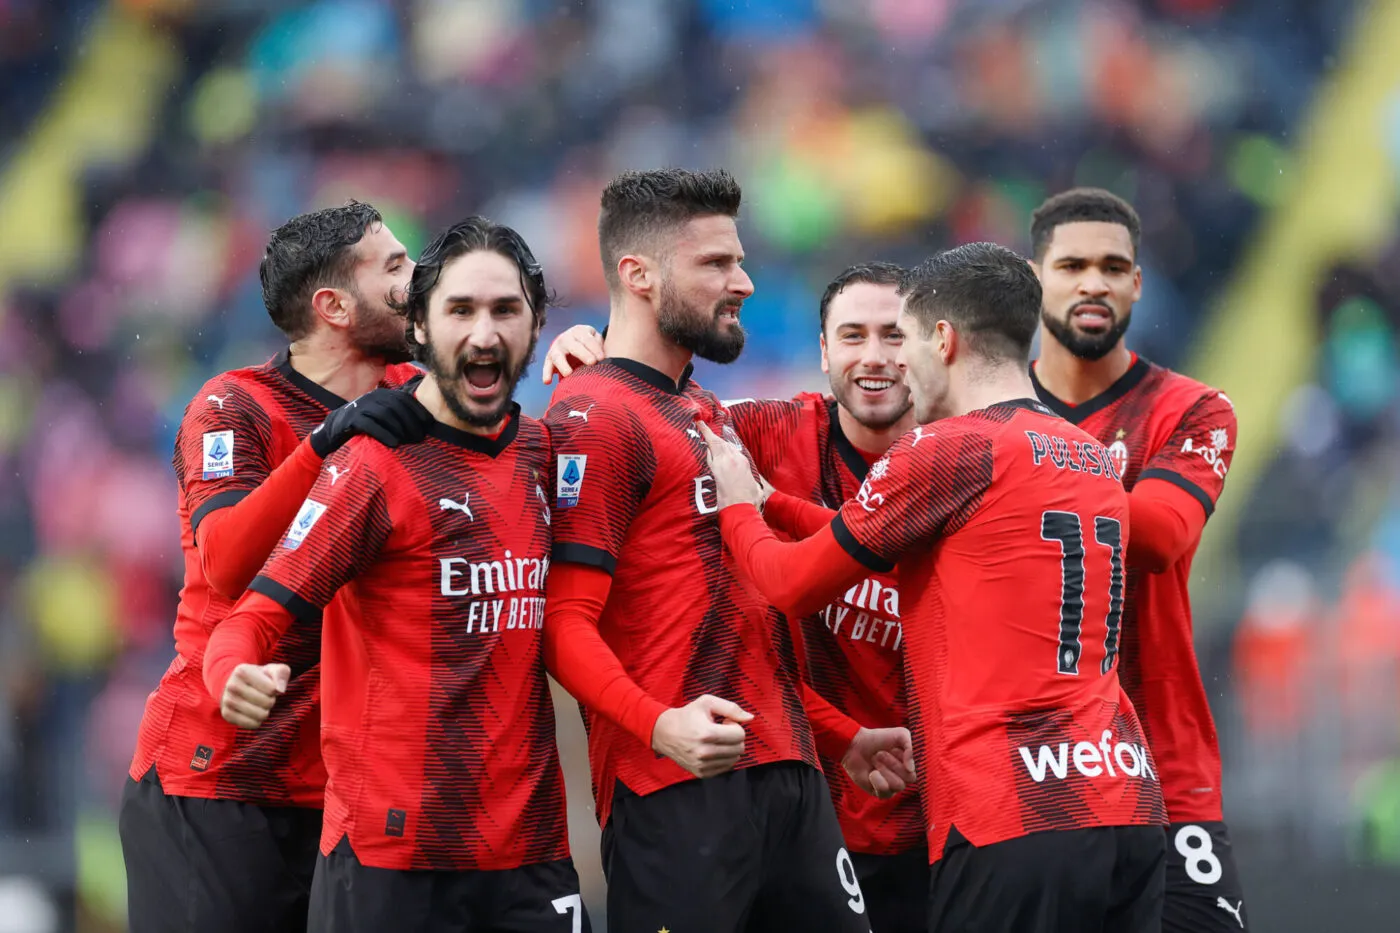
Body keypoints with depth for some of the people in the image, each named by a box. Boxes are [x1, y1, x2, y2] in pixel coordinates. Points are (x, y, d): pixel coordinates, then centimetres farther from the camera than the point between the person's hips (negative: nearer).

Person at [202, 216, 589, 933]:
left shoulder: (541, 452, 9)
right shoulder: (377, 465, -8)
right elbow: (257, 618, -14)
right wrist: (237, 680, -35)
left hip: (532, 849, 5)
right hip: (395, 859, -5)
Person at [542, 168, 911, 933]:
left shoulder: (708, 416, 22)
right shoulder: (594, 419, -7)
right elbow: (566, 622, -15)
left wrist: (841, 734, 27)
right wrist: (660, 726, -29)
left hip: (786, 772, 9)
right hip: (675, 788, -9)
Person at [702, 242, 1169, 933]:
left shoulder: (946, 452, -5)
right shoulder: (1097, 460, 19)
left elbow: (796, 584, 6)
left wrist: (737, 508, 25)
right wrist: (770, 498, 32)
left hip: (1014, 825, -7)